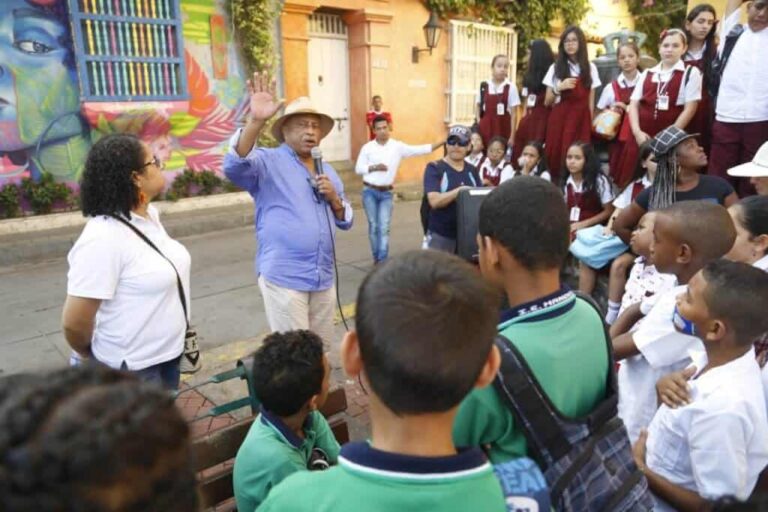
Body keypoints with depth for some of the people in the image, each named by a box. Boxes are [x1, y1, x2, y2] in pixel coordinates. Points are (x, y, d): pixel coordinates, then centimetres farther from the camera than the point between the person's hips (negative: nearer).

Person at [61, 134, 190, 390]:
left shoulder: (150, 215, -1)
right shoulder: (103, 239, -27)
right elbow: (74, 322, -23)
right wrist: (93, 357, -5)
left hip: (168, 353, 8)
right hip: (132, 369, -8)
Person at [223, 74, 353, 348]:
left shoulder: (327, 170, 15)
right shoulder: (269, 162, -5)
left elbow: (345, 221, 15)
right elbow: (234, 166, -26)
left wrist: (334, 198, -5)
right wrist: (255, 121, -37)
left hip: (323, 278, 6)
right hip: (284, 278, -6)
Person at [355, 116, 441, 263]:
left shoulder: (397, 146, -1)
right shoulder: (367, 147, -1)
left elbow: (420, 150, -4)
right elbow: (358, 168, 0)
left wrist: (443, 142, -11)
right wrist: (374, 167, -16)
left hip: (386, 193, 0)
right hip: (370, 192, 0)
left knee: (384, 227, -5)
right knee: (373, 226, 6)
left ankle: (383, 261, -2)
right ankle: (376, 258, 20)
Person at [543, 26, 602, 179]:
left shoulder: (590, 68, 9)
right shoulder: (555, 68, 6)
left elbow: (591, 101, 10)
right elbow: (547, 102, 5)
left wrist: (589, 125, 4)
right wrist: (559, 88, -12)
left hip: (581, 119, 0)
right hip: (560, 118, 0)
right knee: (556, 155, -6)